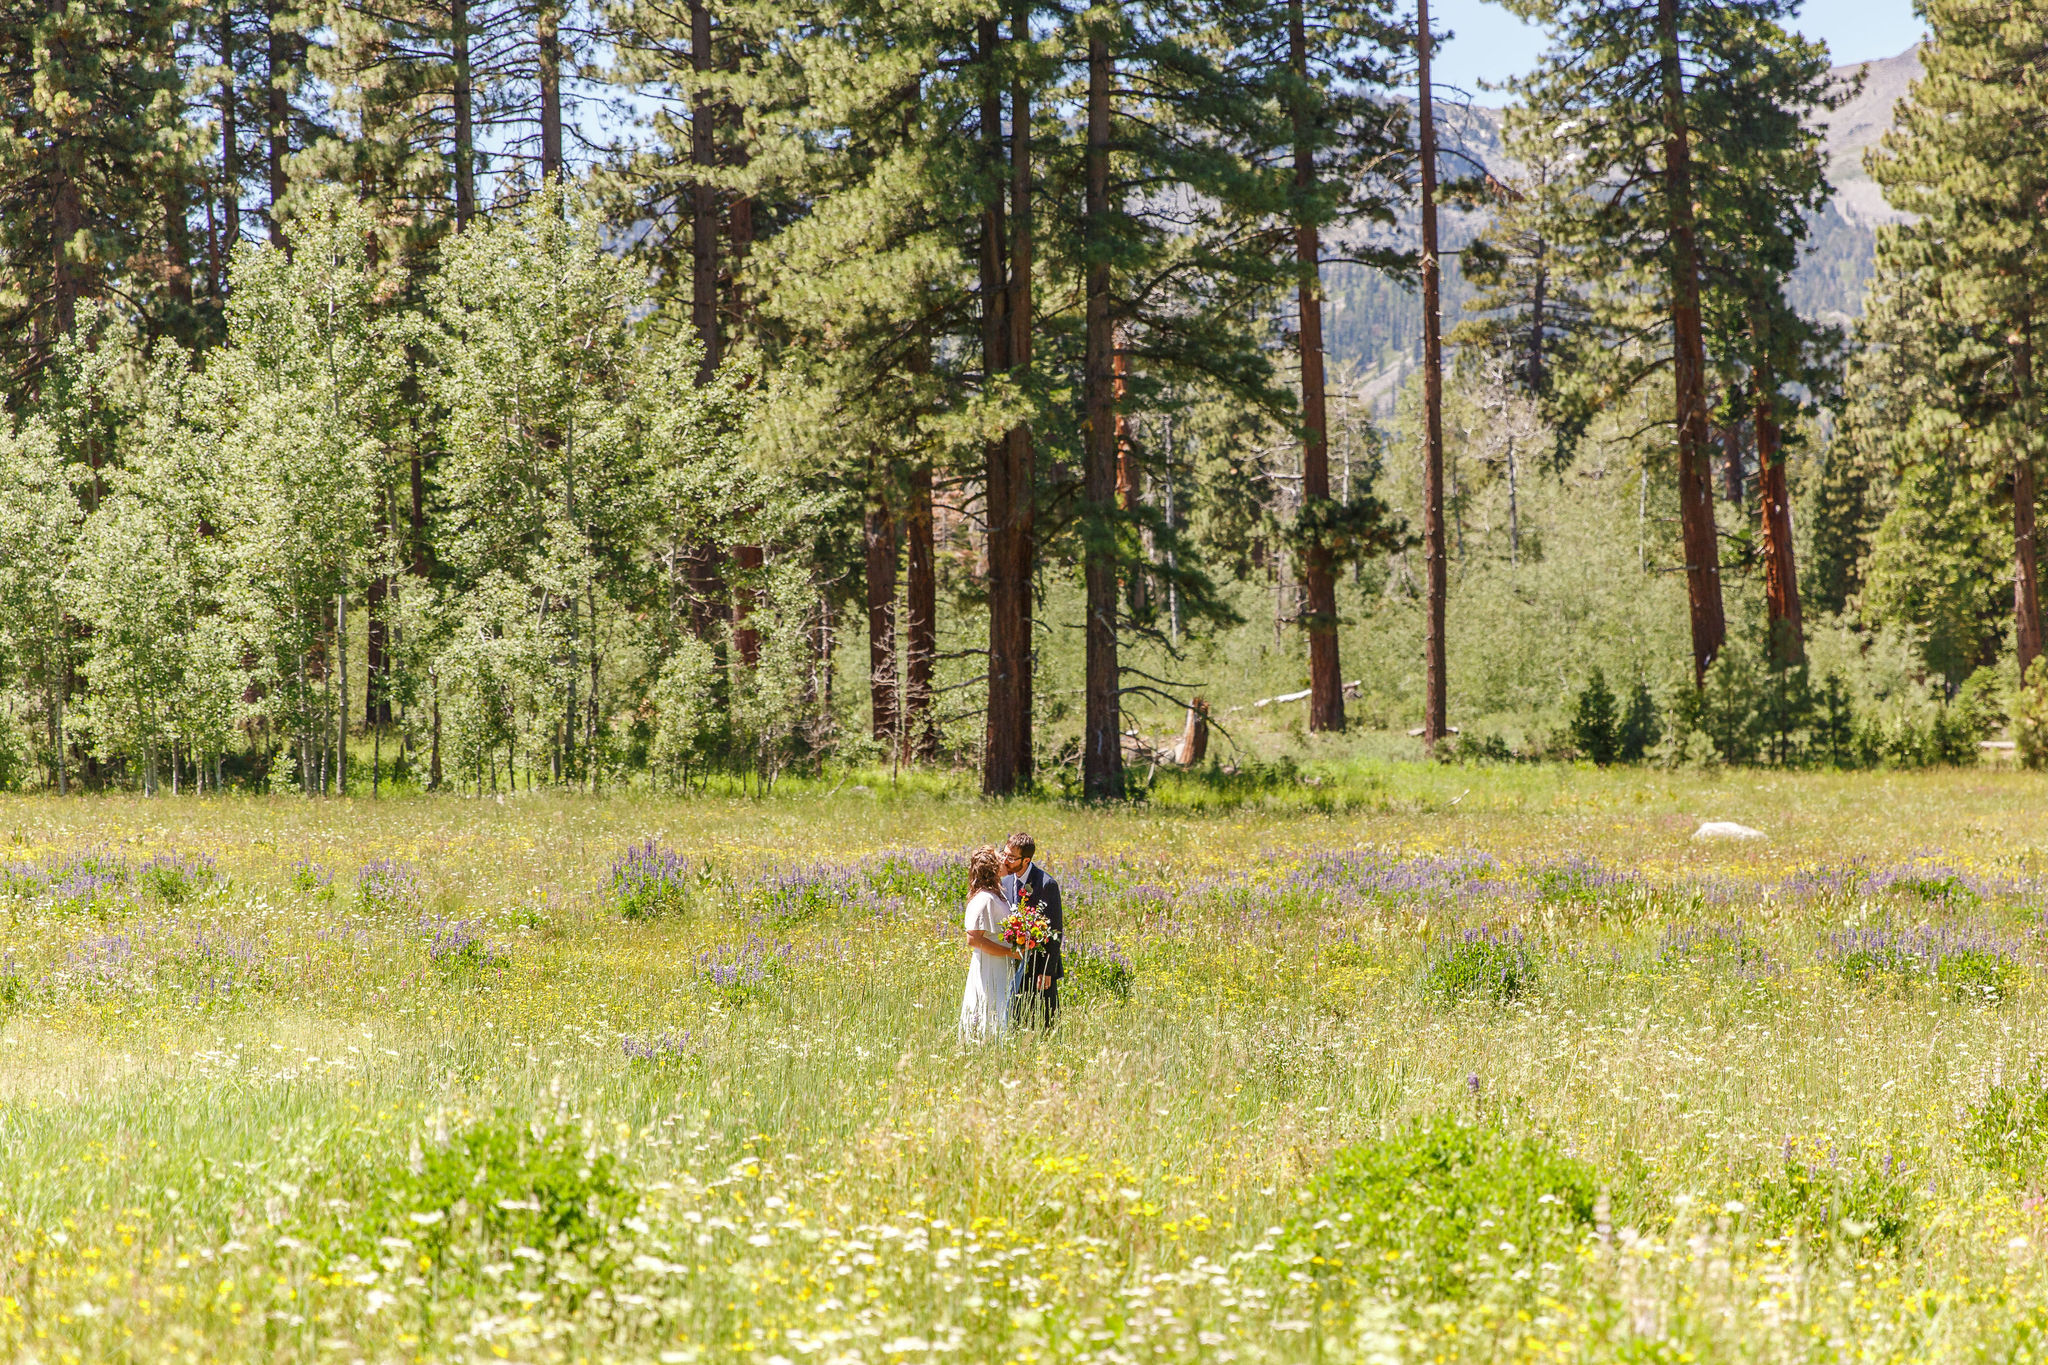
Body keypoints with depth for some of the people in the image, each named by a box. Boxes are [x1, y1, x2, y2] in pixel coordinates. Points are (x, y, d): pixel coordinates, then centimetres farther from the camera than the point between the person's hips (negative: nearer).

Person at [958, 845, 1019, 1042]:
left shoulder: (996, 895, 12)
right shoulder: (984, 899, -18)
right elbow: (973, 939, -23)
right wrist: (1010, 952, -19)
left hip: (1001, 972, 9)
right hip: (989, 973, -9)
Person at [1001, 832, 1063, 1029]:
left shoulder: (1046, 884, -15)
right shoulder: (1006, 881, 6)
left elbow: (1055, 930, -14)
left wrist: (1047, 970, -17)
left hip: (1039, 966, -6)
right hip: (1016, 967, 6)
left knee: (1045, 1021, -1)